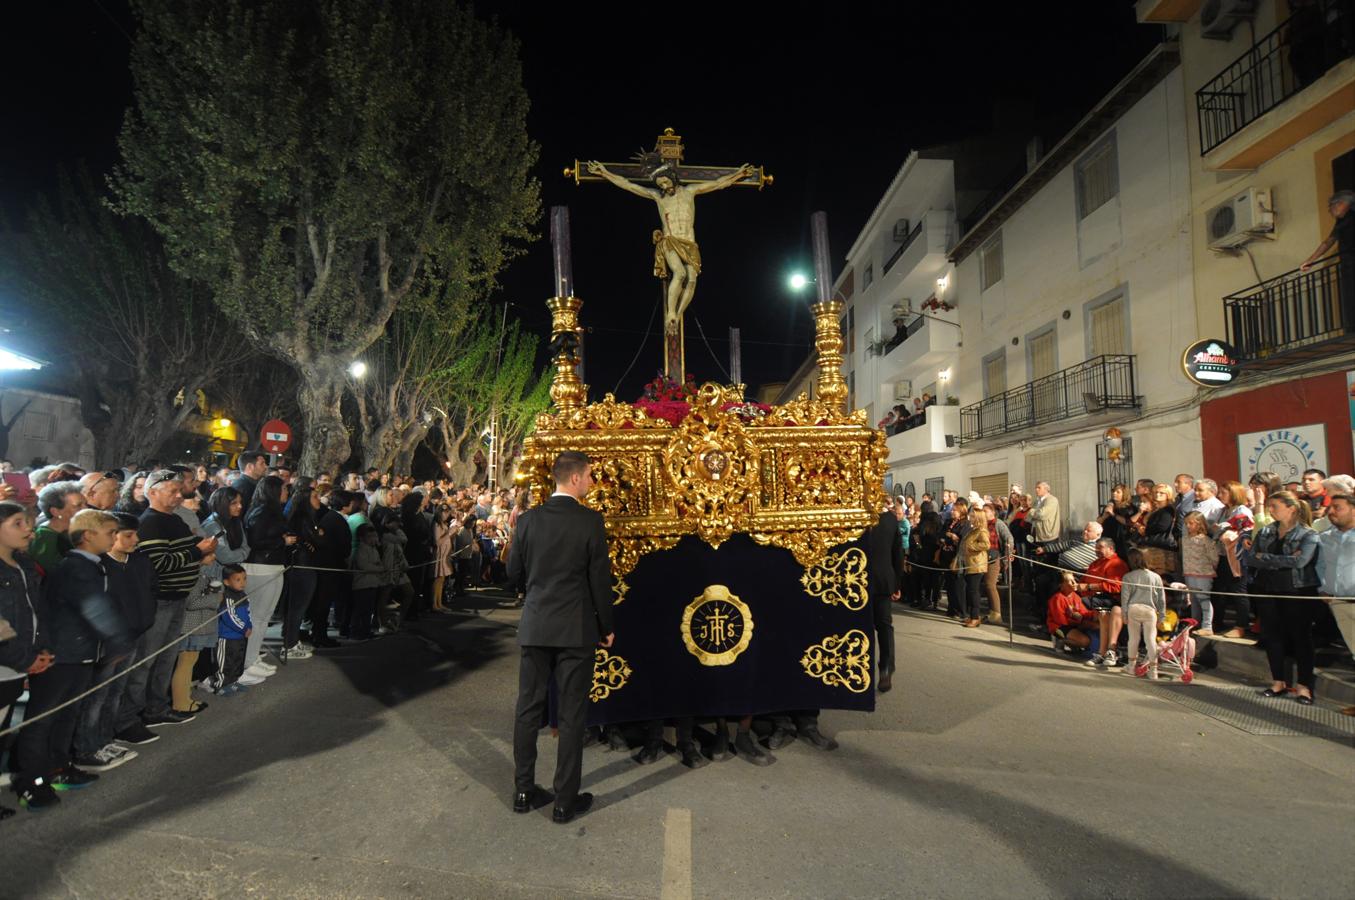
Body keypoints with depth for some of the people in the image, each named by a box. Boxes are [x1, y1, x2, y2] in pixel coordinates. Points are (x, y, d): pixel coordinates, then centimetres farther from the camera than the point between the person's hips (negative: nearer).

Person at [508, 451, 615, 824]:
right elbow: (600, 578, -10)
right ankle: (566, 801, 15)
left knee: (528, 709, 15)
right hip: (576, 629, -4)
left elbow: (515, 572, 6)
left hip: (535, 626, 4)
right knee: (572, 715, 6)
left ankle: (524, 790, 25)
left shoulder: (529, 519, -1)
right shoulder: (590, 520, -12)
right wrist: (606, 627, 2)